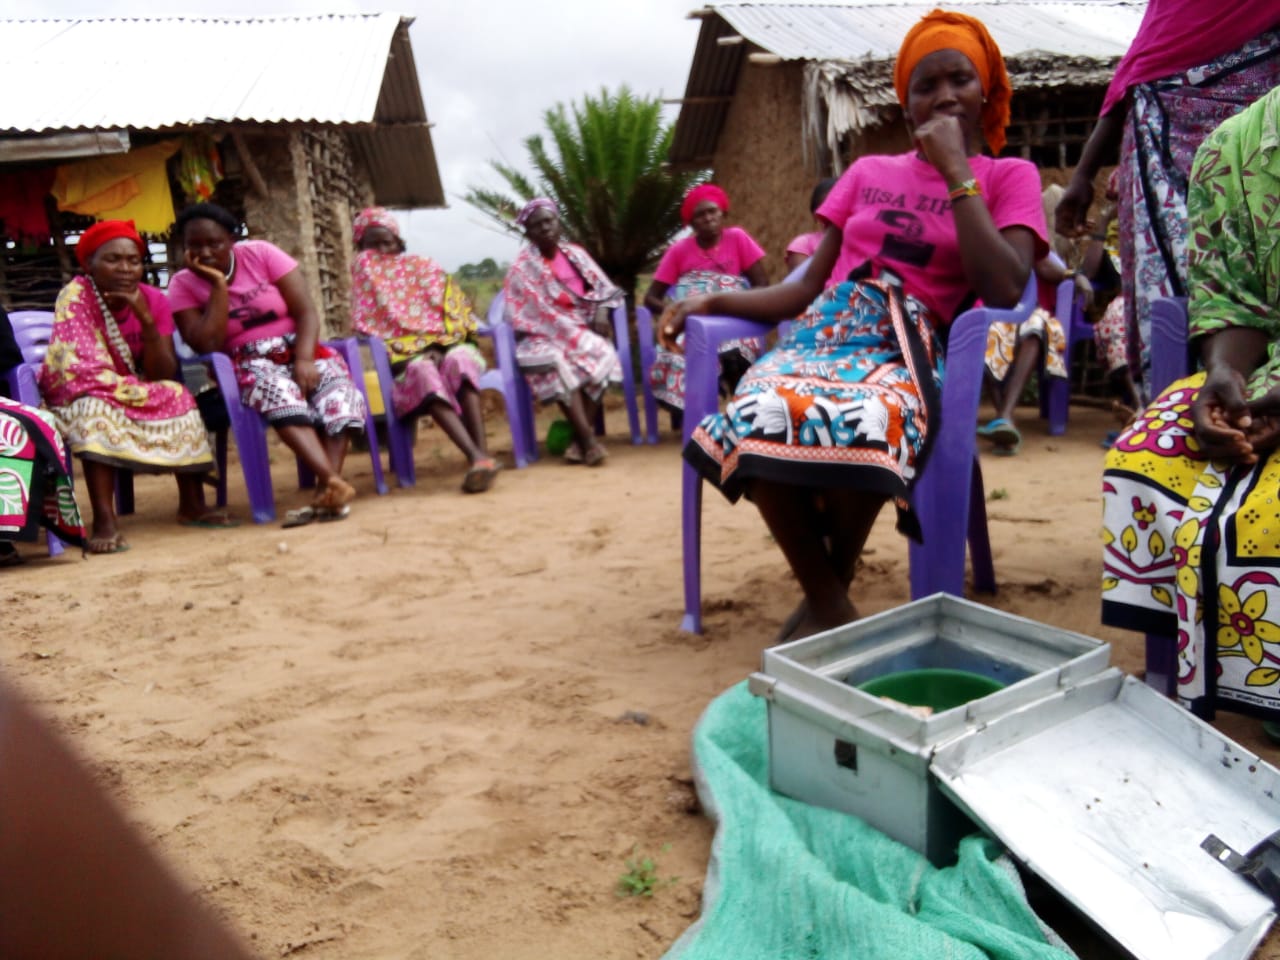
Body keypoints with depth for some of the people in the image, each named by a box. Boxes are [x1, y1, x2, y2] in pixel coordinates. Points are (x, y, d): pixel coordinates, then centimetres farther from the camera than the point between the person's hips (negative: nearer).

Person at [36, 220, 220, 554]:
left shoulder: (153, 300, -8)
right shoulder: (76, 296, -19)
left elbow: (164, 375, -16)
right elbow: (85, 372, -25)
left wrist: (146, 319, -26)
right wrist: (141, 389, -24)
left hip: (132, 399, 4)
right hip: (75, 399, -4)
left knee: (179, 398, -20)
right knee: (96, 406, -35)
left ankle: (192, 505, -13)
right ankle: (104, 520, -41)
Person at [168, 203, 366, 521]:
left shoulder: (261, 254, 1)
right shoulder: (183, 284, 1)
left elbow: (306, 311, -5)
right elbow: (207, 346, -12)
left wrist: (304, 360, -21)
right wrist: (218, 284, -13)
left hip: (299, 350, 2)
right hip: (250, 365, -1)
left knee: (339, 389, -32)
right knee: (279, 391, -37)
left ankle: (325, 491, -43)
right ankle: (334, 482, -51)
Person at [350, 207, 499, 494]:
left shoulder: (425, 267, 16)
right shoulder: (364, 271, 13)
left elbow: (455, 312, 8)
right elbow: (365, 328, 5)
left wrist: (440, 349, -11)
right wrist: (394, 356, -13)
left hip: (444, 348, 2)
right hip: (403, 360, -1)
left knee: (458, 361, -36)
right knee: (423, 372, -38)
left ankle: (482, 453, -50)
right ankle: (476, 457, -56)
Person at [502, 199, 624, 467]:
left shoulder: (575, 254, 9)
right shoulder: (523, 268, -4)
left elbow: (601, 289, 13)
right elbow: (542, 315, -9)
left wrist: (602, 312, -7)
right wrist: (574, 336, -15)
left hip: (581, 332, 4)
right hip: (545, 337, -3)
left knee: (602, 354, -29)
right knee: (560, 364, -36)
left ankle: (578, 439, -26)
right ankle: (588, 440, -34)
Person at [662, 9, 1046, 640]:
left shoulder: (1009, 178, 13)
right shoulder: (867, 173, 23)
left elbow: (1004, 290, -7)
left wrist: (956, 171, -3)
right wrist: (711, 302, 4)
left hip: (906, 349, -2)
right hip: (823, 331, 3)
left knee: (863, 424, -40)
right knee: (760, 419, -34)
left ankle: (834, 585, -13)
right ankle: (828, 607, -17)